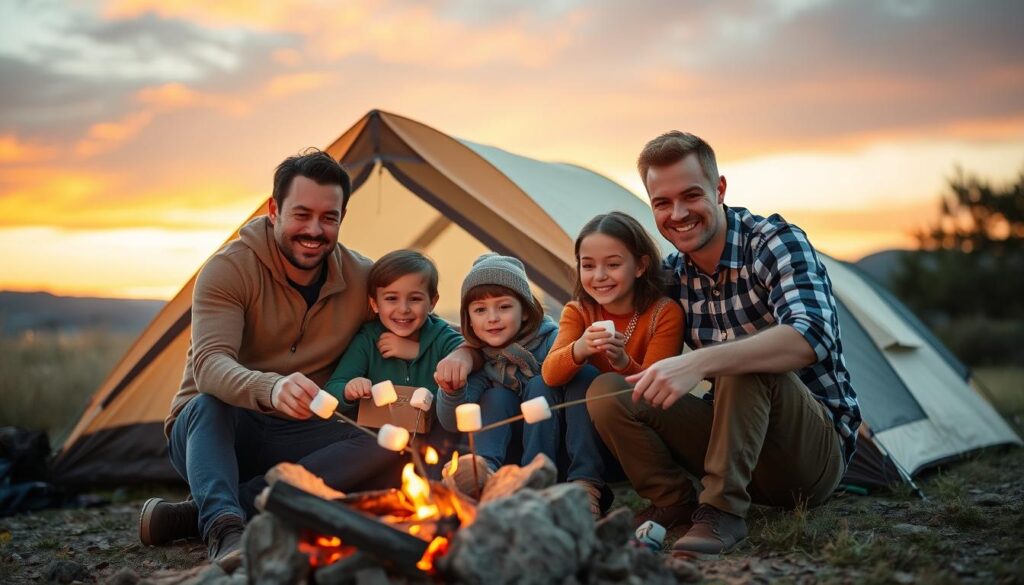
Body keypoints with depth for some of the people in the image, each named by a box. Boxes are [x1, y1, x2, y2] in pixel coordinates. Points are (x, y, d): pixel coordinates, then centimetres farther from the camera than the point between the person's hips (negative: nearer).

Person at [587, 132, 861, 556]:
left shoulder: (773, 241, -16)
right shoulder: (672, 274, 2)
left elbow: (812, 335, -35)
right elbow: (653, 371, 11)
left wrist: (700, 362, -47)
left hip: (817, 451, -5)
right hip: (742, 446, 5)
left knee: (744, 360, -36)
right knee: (606, 391, -11)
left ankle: (721, 511, -25)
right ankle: (675, 504, -3)